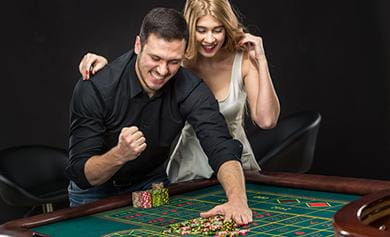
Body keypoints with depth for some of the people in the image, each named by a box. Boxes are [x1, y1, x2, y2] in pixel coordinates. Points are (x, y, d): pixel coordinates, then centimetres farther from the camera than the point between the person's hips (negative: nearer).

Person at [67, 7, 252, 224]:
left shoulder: (190, 89, -20)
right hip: (96, 190, -1)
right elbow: (81, 173, -25)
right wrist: (120, 155, -45)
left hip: (150, 185, 1)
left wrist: (237, 200, -47)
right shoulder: (94, 89, -26)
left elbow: (222, 149, -28)